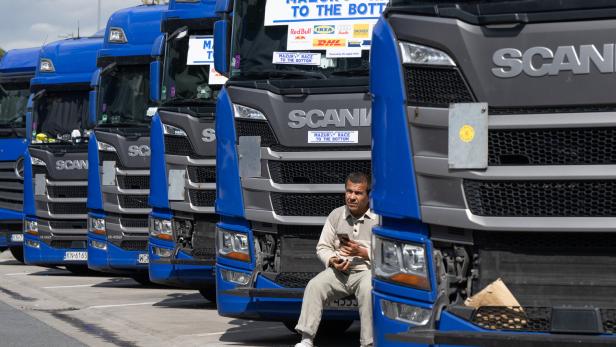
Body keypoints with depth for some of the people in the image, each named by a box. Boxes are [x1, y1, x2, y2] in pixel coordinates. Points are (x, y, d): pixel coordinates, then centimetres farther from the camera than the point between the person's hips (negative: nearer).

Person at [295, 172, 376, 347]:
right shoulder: (336, 215, 12)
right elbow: (322, 247, 17)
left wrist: (362, 252, -15)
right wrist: (332, 261, -6)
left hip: (367, 271, -4)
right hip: (339, 271, 4)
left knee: (368, 290, -37)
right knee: (314, 286, -23)